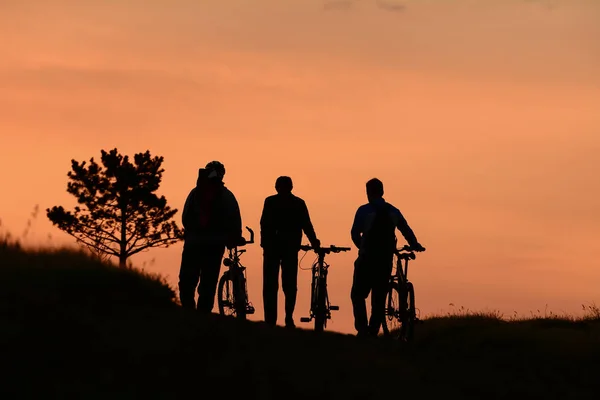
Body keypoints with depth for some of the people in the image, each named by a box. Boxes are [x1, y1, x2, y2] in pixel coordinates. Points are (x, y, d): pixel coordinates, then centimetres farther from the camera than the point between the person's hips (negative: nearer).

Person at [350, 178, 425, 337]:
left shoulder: (364, 210, -6)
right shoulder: (393, 211, 6)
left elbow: (355, 233, -7)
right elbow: (407, 231, 6)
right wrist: (415, 246, 21)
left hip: (367, 259, -4)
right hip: (386, 260, 4)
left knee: (358, 294, 6)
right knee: (379, 297, 10)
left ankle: (362, 328, -8)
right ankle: (373, 331, 7)